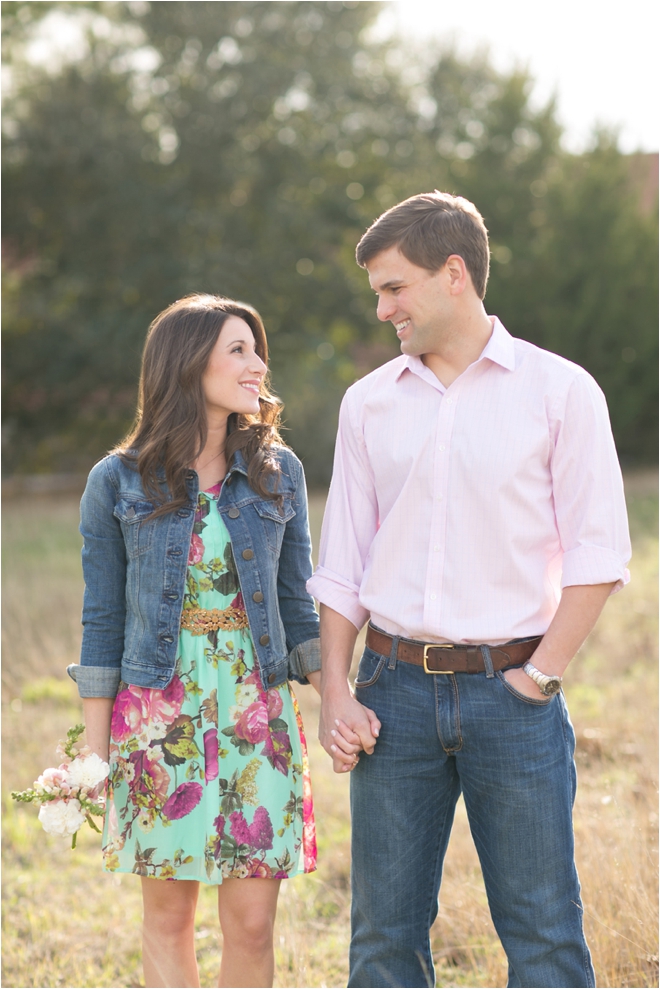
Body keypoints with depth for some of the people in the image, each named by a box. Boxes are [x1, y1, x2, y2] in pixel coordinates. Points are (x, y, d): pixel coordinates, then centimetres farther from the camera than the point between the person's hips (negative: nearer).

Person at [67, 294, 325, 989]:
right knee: (168, 913, 6)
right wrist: (95, 750, 1)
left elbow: (296, 601, 10)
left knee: (252, 924, 0)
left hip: (257, 712, 2)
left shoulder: (278, 473, 5)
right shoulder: (118, 482, -1)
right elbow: (103, 619, 2)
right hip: (159, 714, -1)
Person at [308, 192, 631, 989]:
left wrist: (541, 677, -9)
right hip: (397, 690, 3)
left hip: (510, 692, -3)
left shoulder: (560, 392, -2)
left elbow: (597, 555, -3)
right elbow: (340, 565, 11)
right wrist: (334, 693, 2)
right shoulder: (369, 402, 9)